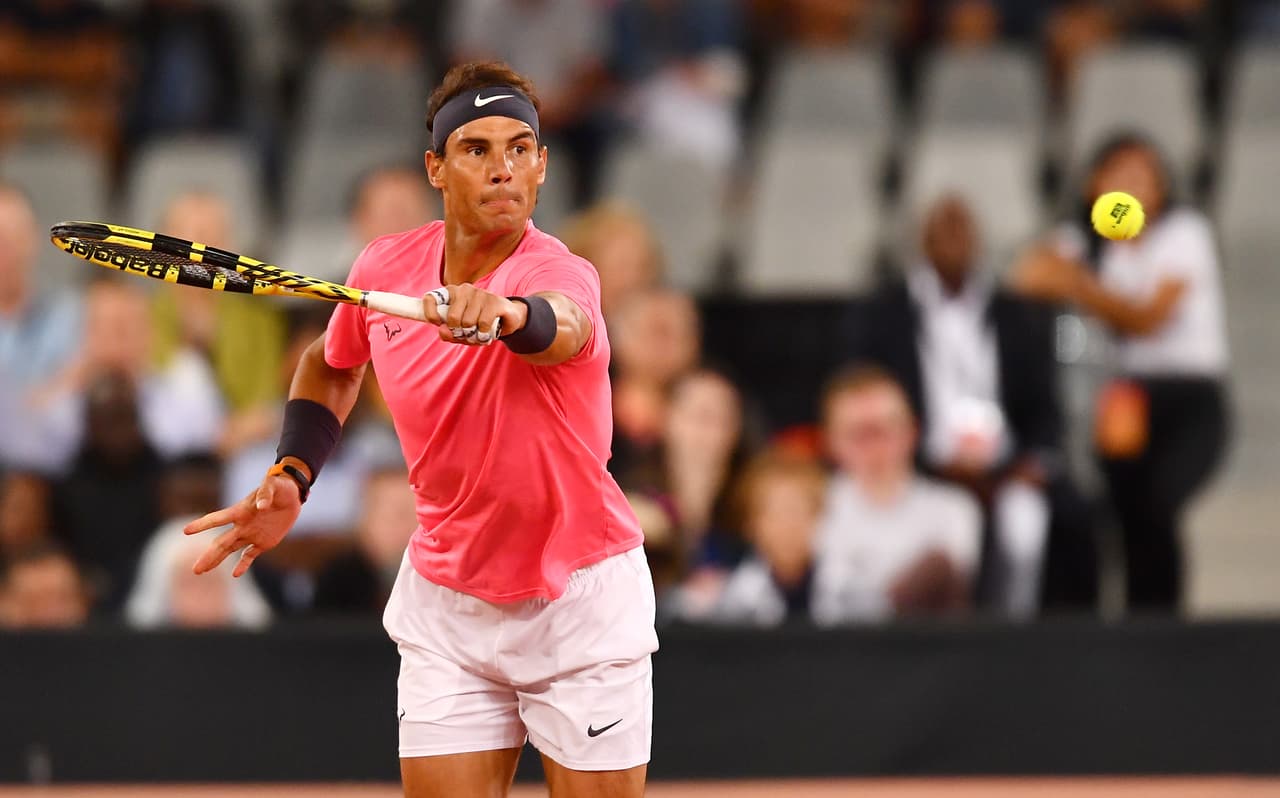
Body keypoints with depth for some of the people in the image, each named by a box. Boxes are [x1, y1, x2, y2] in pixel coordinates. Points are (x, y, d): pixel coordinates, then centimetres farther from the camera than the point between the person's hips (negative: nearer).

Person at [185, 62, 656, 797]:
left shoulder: (559, 273, -23)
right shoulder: (384, 268, -6)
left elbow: (562, 328, -50)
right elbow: (334, 364, 17)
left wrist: (505, 315, -72)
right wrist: (290, 480, 3)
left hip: (582, 599, -4)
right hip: (449, 603, 4)